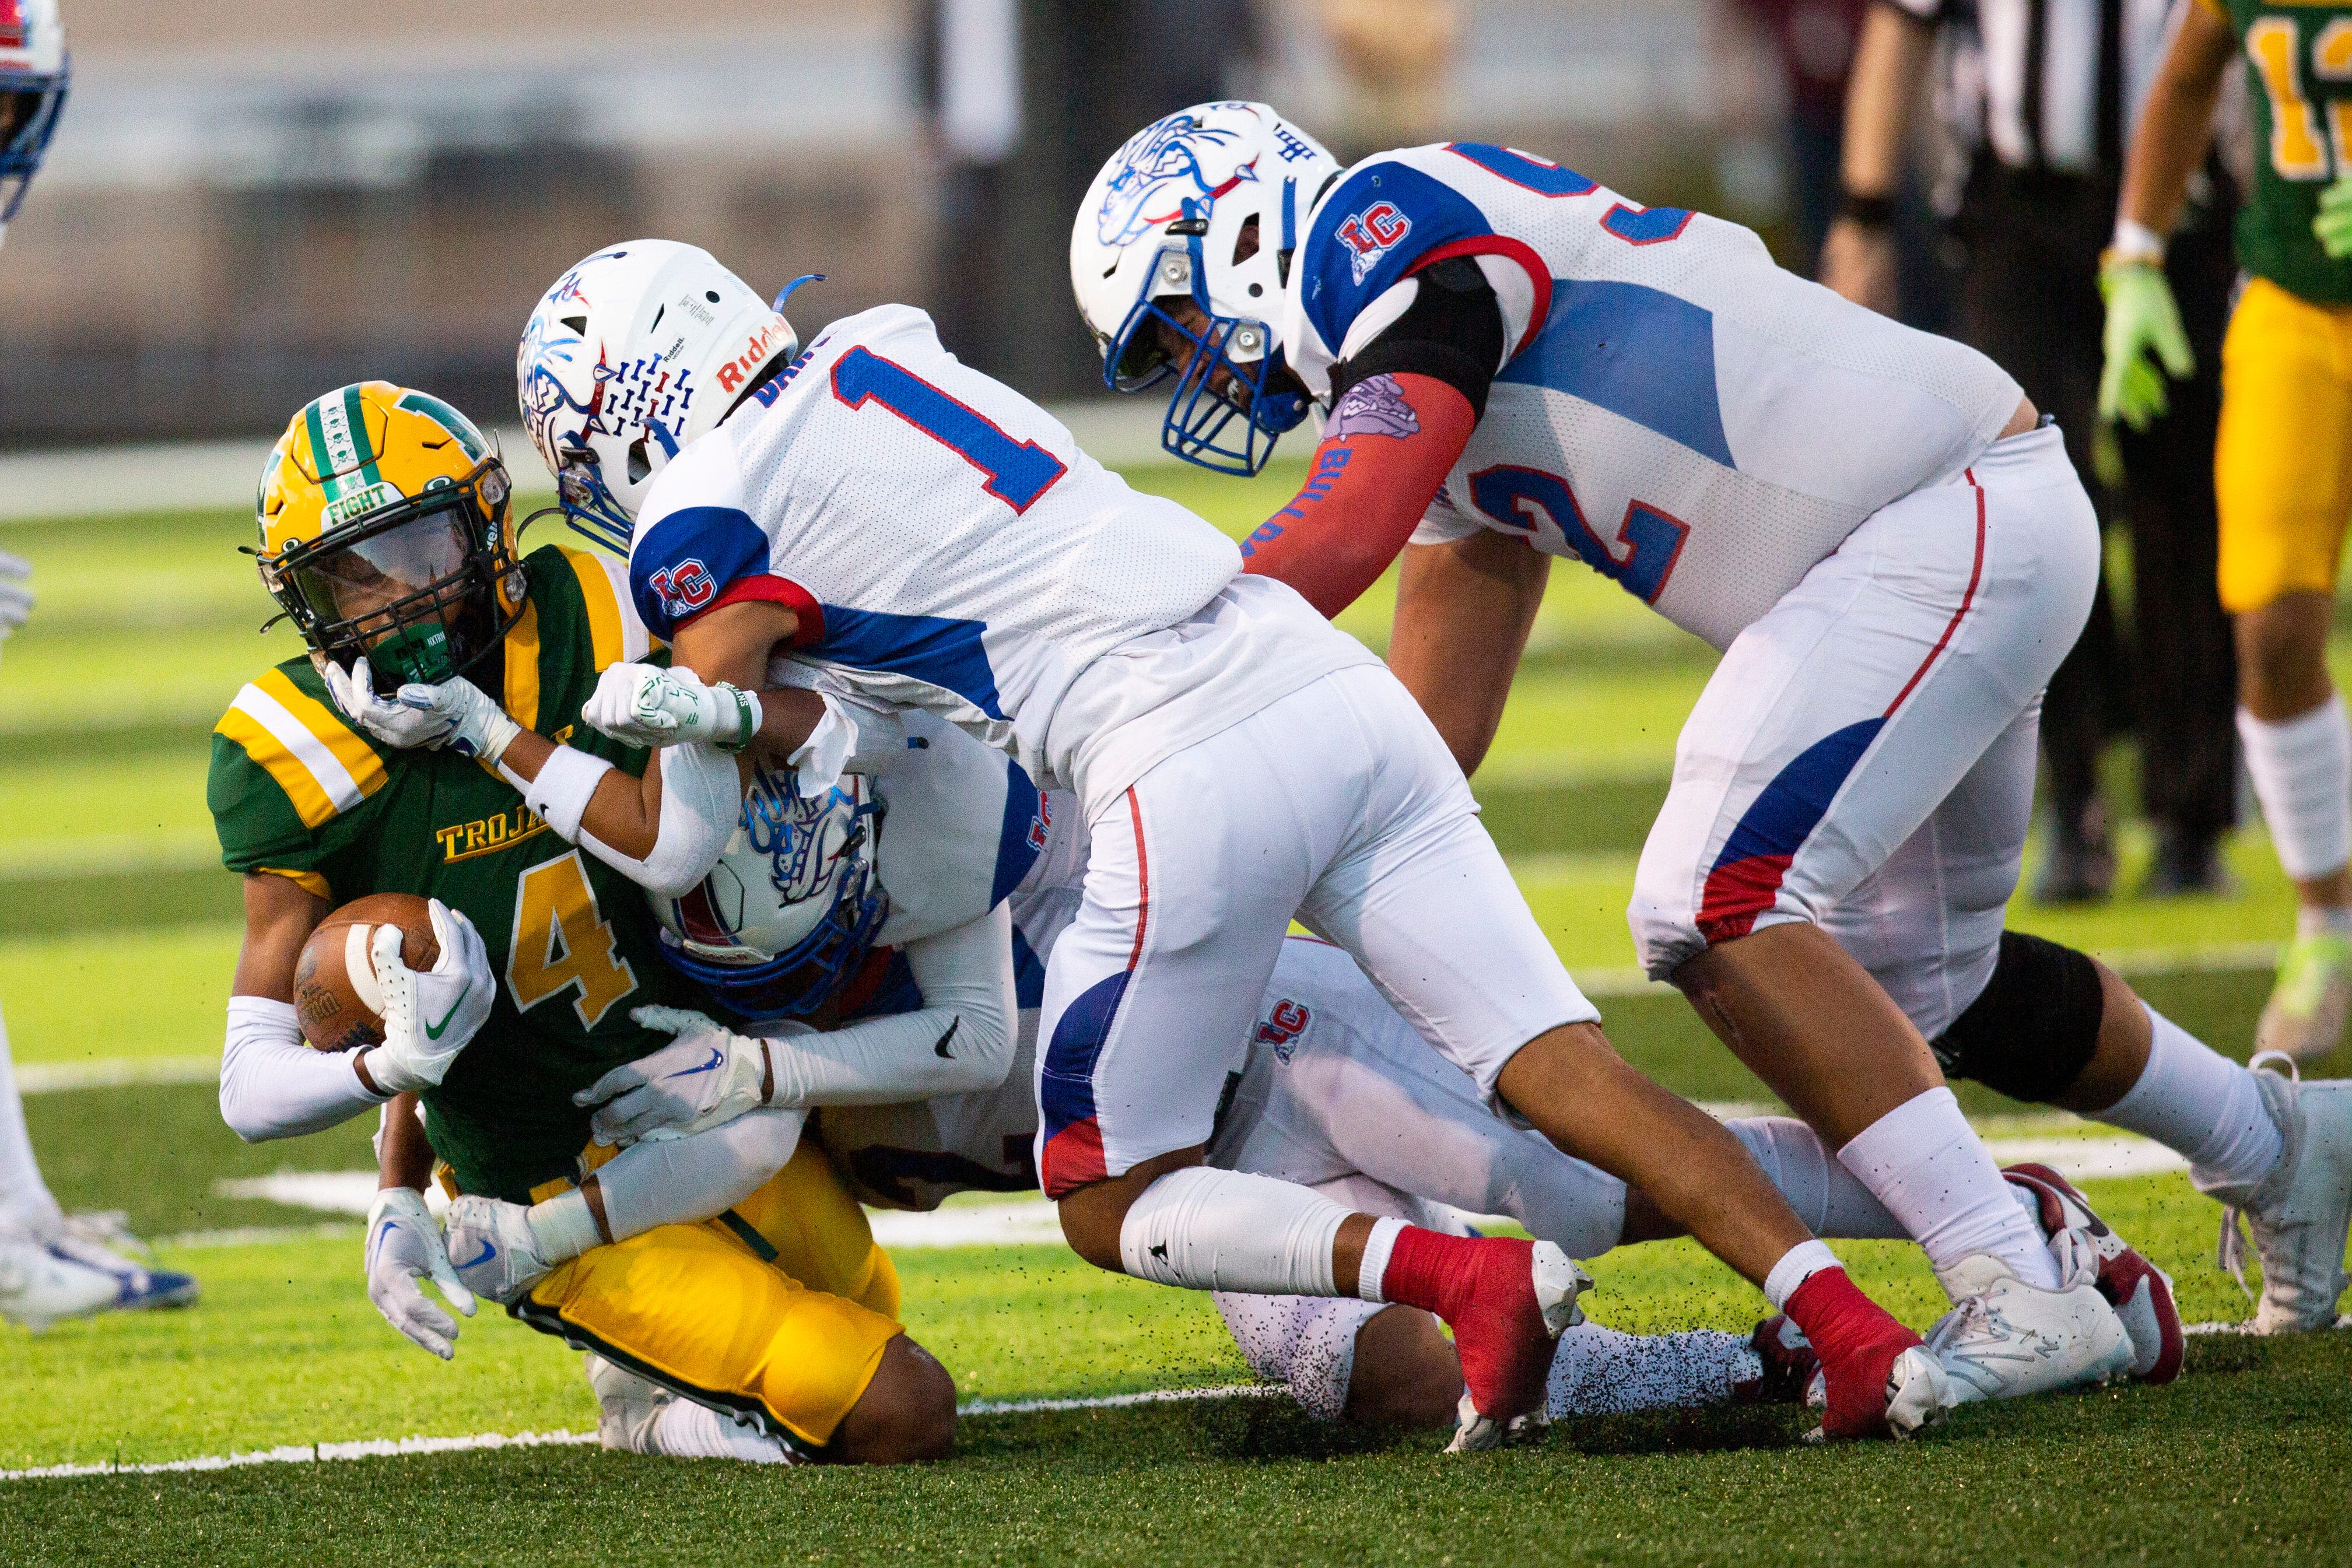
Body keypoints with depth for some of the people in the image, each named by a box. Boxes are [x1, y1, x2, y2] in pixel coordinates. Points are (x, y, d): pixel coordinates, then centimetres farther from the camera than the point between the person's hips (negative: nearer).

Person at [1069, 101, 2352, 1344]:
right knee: (1910, 971, 23)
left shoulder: (1387, 234, -10)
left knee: (1719, 909, -18)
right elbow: (1430, 730, 19)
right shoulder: (1433, 402, 19)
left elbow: (1343, 540, -23)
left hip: (1954, 528, -10)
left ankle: (2017, 1302, -18)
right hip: (1964, 537, 10)